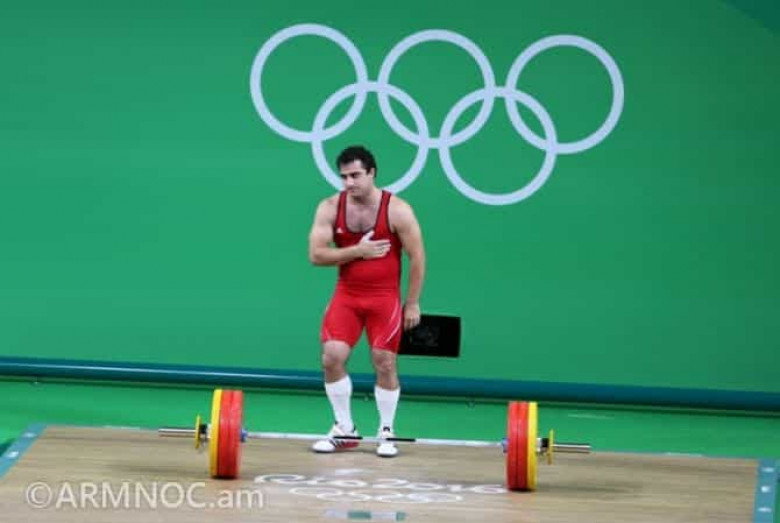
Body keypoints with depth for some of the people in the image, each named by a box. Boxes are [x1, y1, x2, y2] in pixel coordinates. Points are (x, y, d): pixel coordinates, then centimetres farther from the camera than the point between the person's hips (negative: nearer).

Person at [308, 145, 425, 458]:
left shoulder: (397, 210, -12)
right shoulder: (330, 208, -5)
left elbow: (417, 257, -7)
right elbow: (315, 255, -10)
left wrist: (412, 303, -7)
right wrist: (358, 250, -20)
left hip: (385, 297, -2)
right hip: (346, 295, 2)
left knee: (385, 364, -2)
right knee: (331, 358, -8)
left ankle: (386, 433, 13)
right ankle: (344, 429, 7)